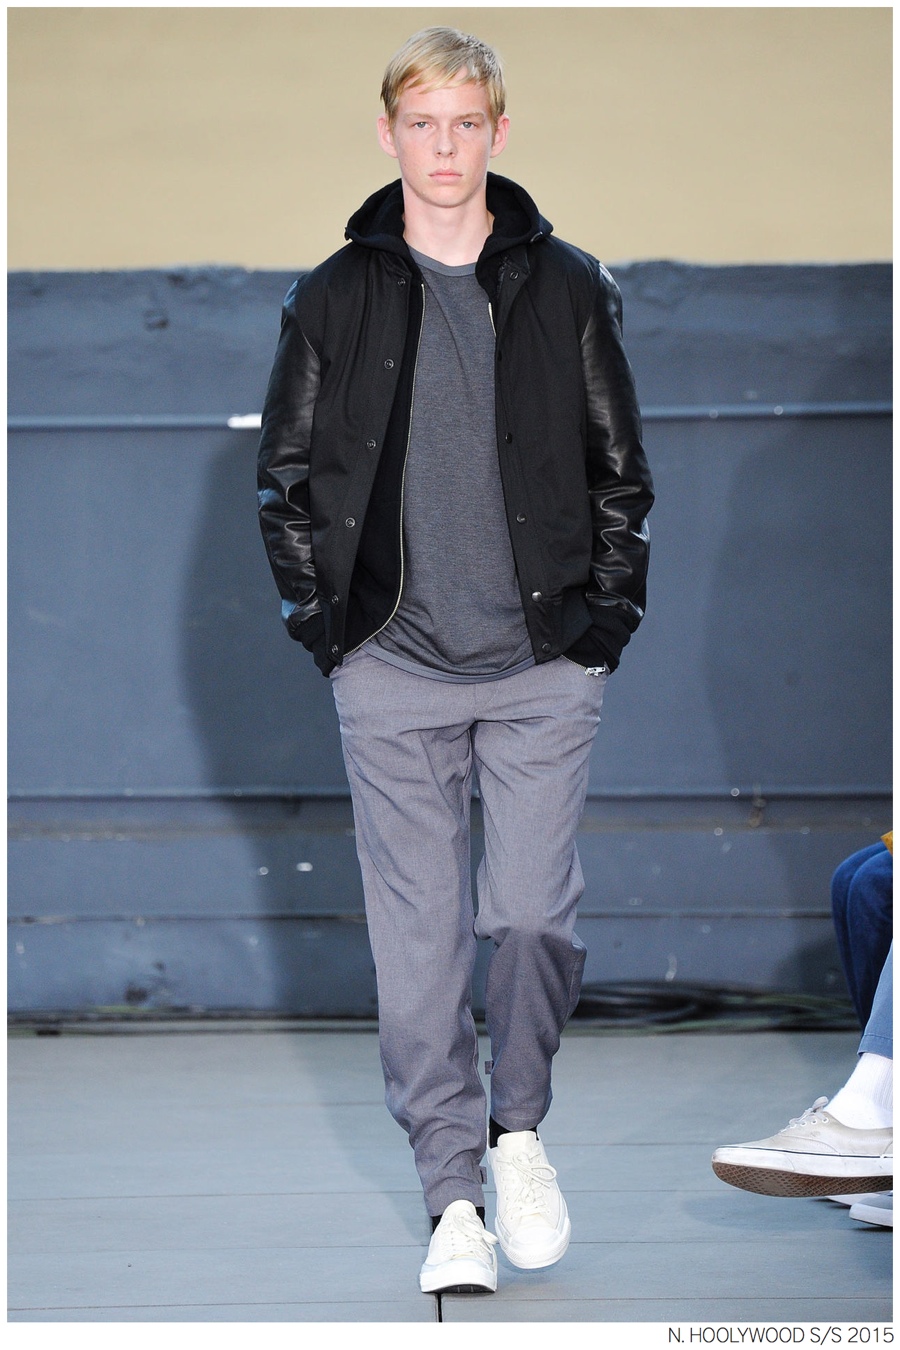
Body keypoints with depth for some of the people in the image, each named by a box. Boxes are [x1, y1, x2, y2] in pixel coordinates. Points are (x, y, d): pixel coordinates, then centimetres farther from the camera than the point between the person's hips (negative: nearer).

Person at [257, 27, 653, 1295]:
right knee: (420, 938, 0)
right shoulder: (334, 299, 5)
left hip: (545, 666, 0)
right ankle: (454, 1194, 9)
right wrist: (324, 623, 2)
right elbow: (286, 477, 10)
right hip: (394, 672, 0)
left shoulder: (568, 287, 6)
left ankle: (519, 1124, 23)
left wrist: (605, 618, 2)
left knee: (533, 912, -2)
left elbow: (621, 470, 10)